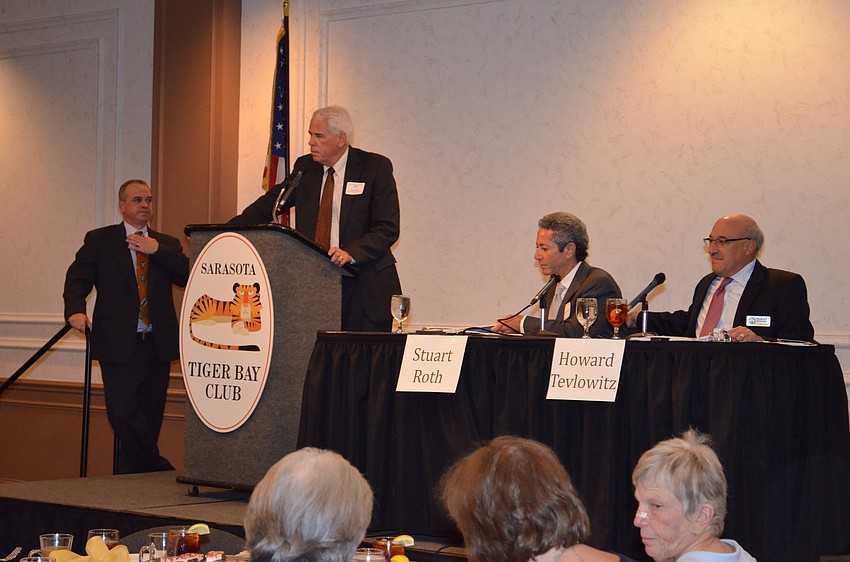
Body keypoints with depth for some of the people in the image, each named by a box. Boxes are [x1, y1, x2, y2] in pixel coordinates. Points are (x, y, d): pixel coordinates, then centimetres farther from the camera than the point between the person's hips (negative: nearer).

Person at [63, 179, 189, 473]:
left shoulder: (167, 244, 15)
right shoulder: (99, 240, 8)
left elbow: (189, 276, 1)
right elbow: (77, 279, -1)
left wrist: (157, 250, -6)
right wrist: (75, 310, -20)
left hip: (157, 345, 3)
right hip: (119, 345, -3)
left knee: (149, 419, 4)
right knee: (123, 414, -14)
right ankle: (161, 471, -2)